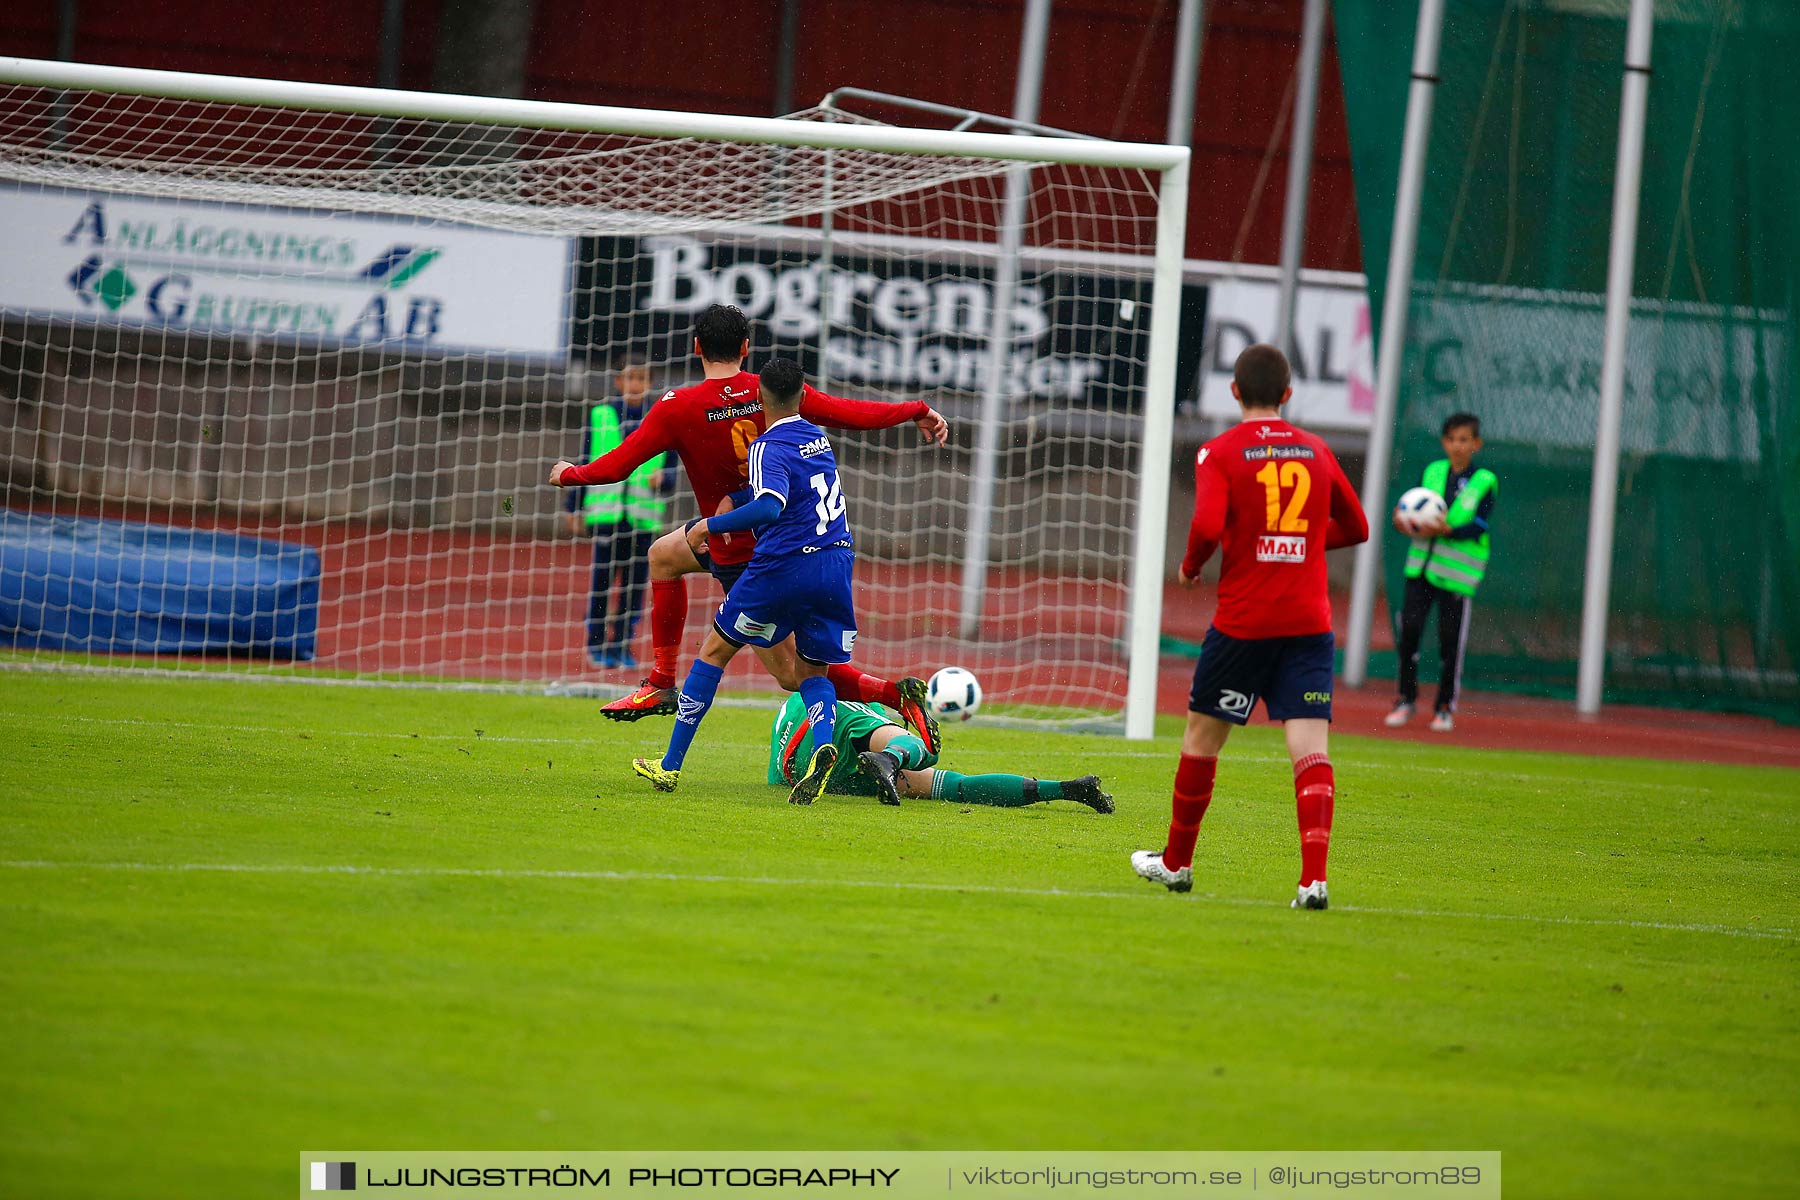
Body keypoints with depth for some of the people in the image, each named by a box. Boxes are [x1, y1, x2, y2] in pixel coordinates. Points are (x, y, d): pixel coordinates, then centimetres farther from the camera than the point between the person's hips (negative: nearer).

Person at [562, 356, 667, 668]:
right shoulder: (600, 414, 7)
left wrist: (661, 477, -11)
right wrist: (575, 506, 8)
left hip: (643, 513, 1)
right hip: (605, 511, -1)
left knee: (634, 582, 1)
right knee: (601, 579, -3)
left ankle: (623, 645, 9)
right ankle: (597, 645, 6)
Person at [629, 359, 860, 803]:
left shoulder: (769, 449, -11)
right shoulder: (818, 437, 13)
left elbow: (770, 507, -28)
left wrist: (710, 525, -21)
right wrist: (731, 504, 26)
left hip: (784, 566, -6)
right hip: (838, 564, 6)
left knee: (715, 649, 11)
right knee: (813, 672, 15)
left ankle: (671, 766, 14)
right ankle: (824, 744, -20)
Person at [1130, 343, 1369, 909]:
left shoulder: (1220, 453, -3)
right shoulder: (1316, 451, 9)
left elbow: (1208, 525, -19)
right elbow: (1355, 527, 19)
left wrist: (1191, 564, 1)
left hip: (1243, 622, -2)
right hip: (1310, 622, 2)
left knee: (1201, 738, 16)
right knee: (1311, 748, -6)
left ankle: (1176, 863, 30)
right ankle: (1314, 878, -22)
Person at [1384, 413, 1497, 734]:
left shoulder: (1485, 482, -4)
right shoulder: (1432, 472, 8)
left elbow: (1478, 527, -12)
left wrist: (1446, 530, -27)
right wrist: (1404, 523, -18)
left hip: (1458, 572, -3)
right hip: (1422, 563, 3)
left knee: (1451, 640, 0)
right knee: (1409, 629, -3)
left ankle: (1445, 707, 14)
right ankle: (1406, 700, 12)